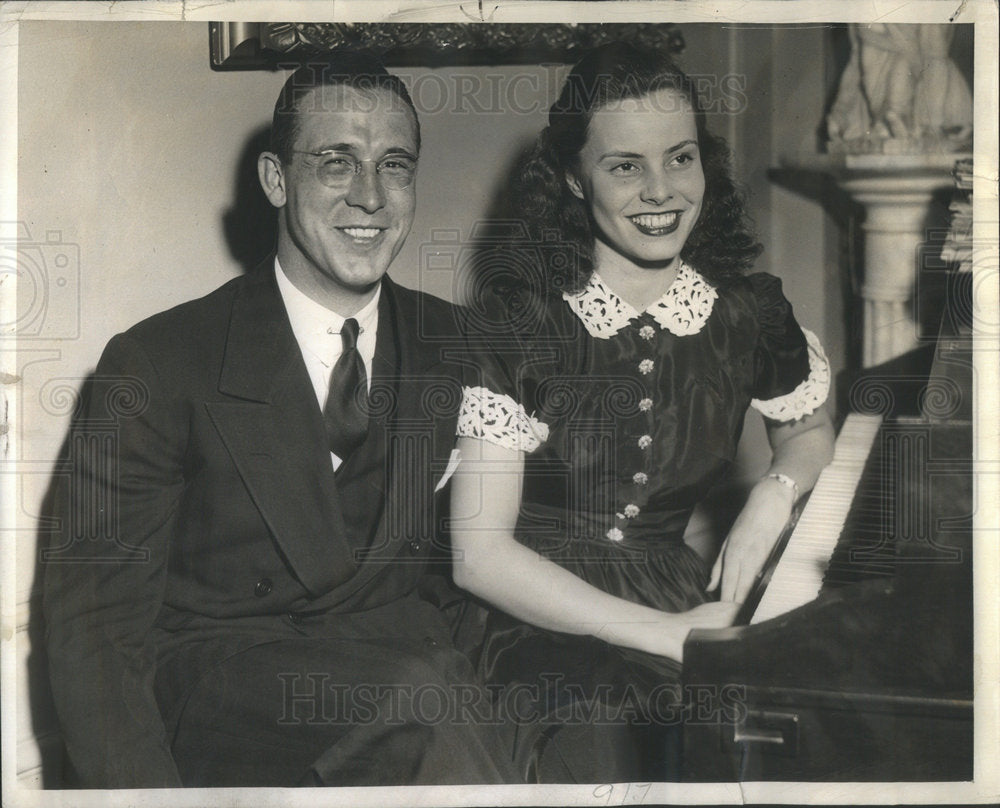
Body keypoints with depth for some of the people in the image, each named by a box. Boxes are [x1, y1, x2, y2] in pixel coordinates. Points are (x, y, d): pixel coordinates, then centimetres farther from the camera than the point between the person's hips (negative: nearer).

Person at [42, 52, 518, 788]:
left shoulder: (455, 349, 10)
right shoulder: (158, 365, -3)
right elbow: (96, 619, -6)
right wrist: (146, 788, -21)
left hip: (412, 656, 4)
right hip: (224, 692, -3)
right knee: (419, 693, -34)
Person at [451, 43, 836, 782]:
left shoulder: (748, 311, 1)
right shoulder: (517, 315, -10)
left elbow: (810, 430, 23)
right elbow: (478, 552, -12)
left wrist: (775, 494, -1)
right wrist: (668, 634, -16)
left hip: (693, 600, 4)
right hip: (548, 622, -3)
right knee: (603, 759, -28)